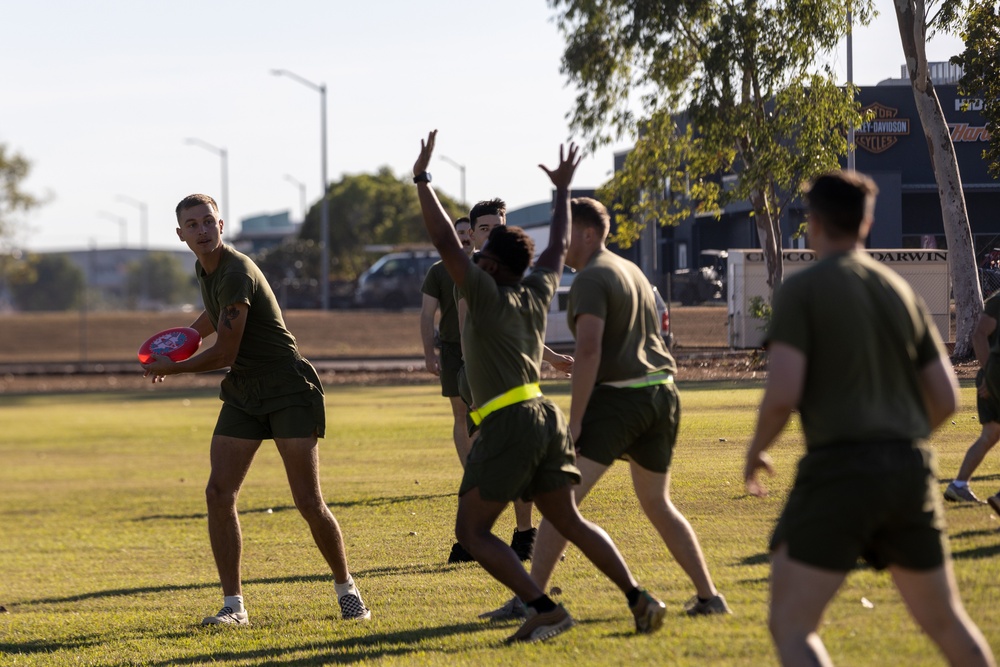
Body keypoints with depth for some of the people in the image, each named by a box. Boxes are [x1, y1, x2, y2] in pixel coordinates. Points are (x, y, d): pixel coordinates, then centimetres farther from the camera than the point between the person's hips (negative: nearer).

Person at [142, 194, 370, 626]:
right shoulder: (204, 269, 8)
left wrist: (170, 368, -5)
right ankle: (233, 605, -3)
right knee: (219, 493, -8)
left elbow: (224, 354, -20)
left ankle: (346, 589, 12)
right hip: (243, 393, 8)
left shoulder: (236, 273, -21)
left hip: (290, 391, -8)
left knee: (308, 502, -9)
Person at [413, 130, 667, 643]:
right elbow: (557, 248, 30)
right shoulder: (537, 293, 12)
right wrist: (562, 191, 40)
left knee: (471, 531, -4)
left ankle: (544, 609, -14)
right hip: (546, 421, 8)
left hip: (508, 426, -8)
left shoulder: (487, 294, -7)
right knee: (570, 522, 14)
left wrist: (422, 179, -8)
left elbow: (445, 241, -12)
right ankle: (639, 600, 7)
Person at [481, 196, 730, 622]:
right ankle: (708, 596, 16)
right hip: (662, 393, 9)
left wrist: (574, 421, -19)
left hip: (618, 396, -9)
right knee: (657, 503, 20)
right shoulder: (632, 271, 19)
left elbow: (589, 350, -20)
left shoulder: (591, 279, -10)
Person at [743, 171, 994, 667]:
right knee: (945, 621, 19)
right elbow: (946, 399, 14)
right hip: (911, 469, 6)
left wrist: (755, 451, 6)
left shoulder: (801, 291, -3)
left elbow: (782, 395, -13)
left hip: (838, 469, -6)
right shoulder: (900, 291, 15)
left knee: (790, 626, -3)